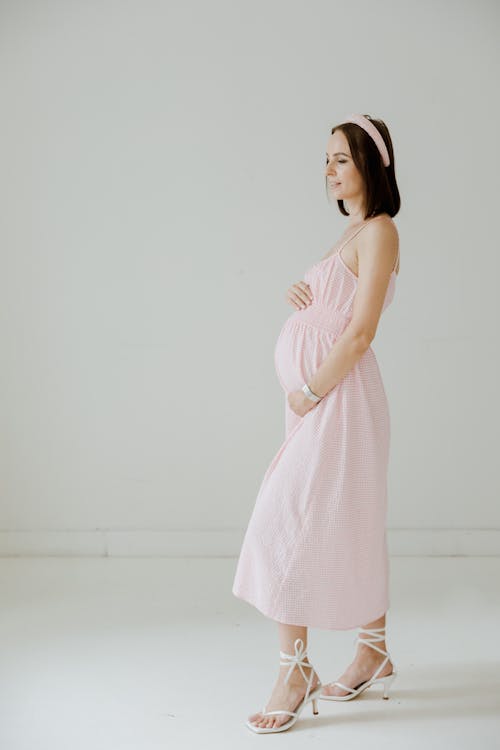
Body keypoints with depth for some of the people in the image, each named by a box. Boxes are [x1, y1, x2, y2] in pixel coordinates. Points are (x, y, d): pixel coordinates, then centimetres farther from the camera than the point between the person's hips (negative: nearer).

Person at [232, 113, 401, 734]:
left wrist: (309, 394, -15)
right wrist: (298, 295, 0)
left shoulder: (379, 231, -11)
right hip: (317, 397, 9)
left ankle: (295, 671, -3)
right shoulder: (351, 233, 17)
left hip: (337, 397, -9)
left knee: (289, 524, -10)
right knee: (348, 529, 14)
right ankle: (374, 656, 25)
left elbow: (359, 334, -18)